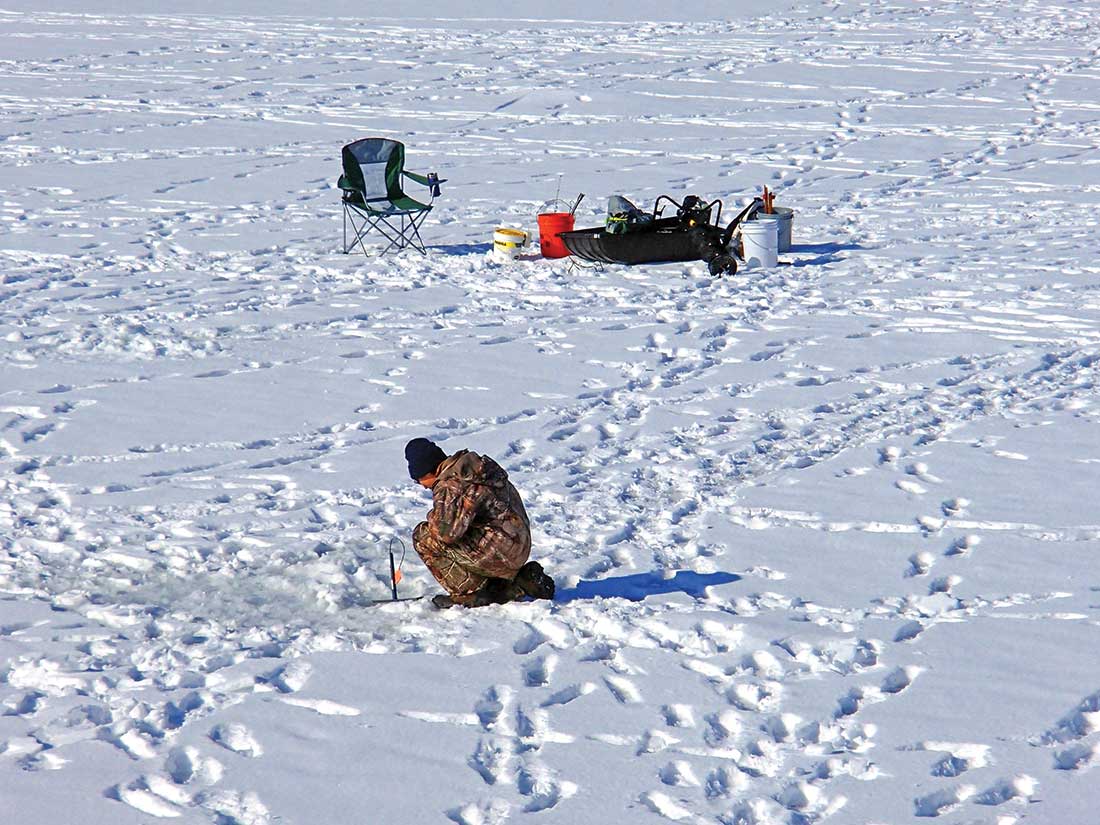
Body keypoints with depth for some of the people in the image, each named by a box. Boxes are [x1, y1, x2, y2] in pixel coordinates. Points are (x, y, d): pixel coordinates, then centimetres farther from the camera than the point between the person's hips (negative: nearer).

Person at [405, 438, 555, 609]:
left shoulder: (450, 484, -18)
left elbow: (447, 531, -28)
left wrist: (433, 518, -7)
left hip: (499, 553, -10)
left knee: (424, 536, -8)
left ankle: (468, 594, -6)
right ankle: (523, 581, 14)